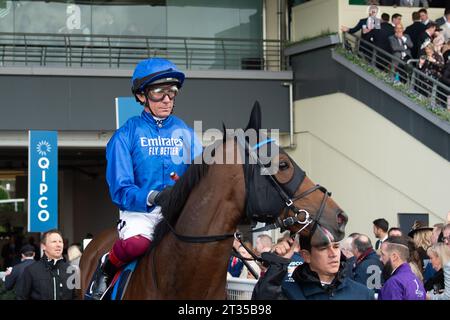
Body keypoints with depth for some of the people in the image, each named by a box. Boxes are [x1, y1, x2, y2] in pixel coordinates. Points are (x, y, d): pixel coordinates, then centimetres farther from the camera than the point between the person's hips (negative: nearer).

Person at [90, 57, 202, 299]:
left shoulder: (185, 133, 11)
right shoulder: (127, 135, 0)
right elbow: (120, 189, -8)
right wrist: (153, 197, -26)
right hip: (139, 210, -4)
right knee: (136, 243, -36)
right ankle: (107, 268, 0)